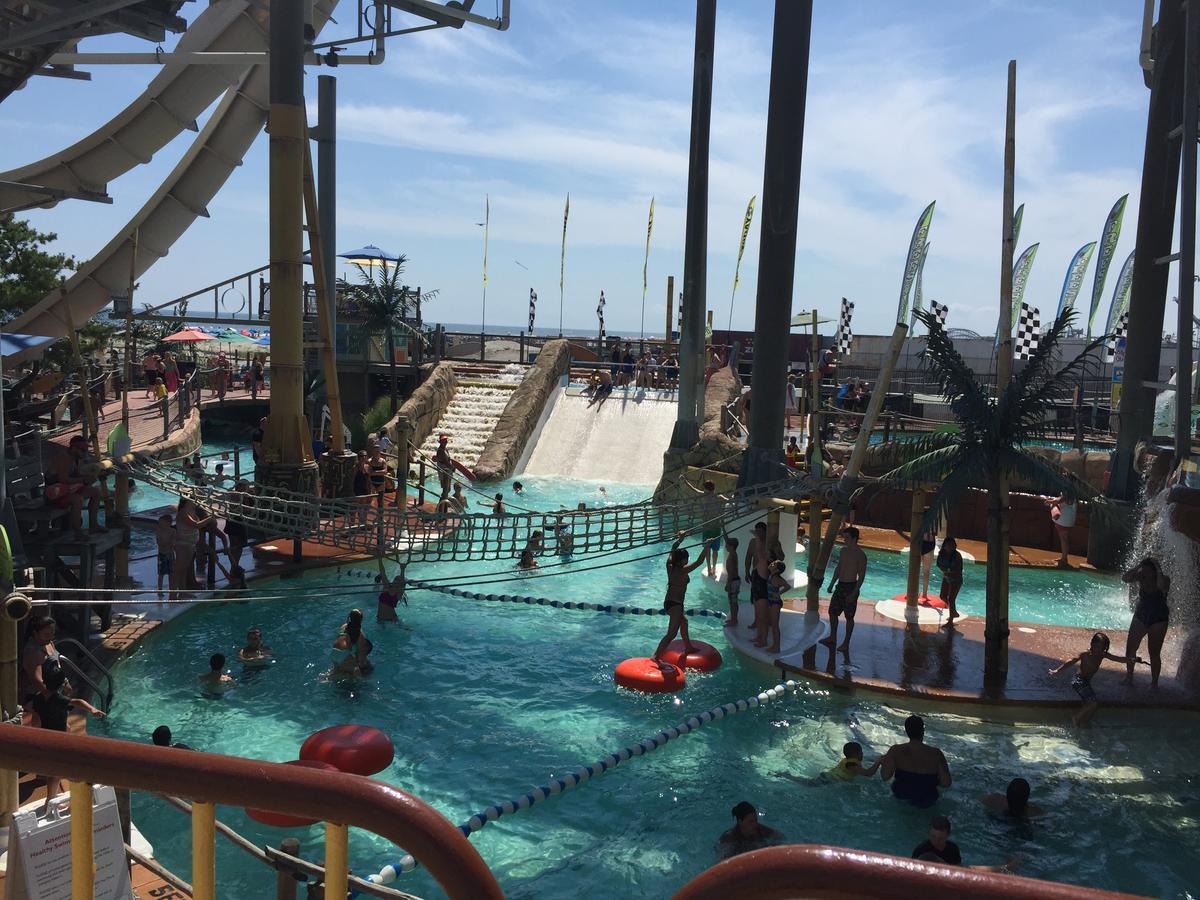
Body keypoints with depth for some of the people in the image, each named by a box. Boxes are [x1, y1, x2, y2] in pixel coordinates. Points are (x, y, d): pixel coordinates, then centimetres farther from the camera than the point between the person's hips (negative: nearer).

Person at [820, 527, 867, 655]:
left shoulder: (860, 555, -15)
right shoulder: (844, 550, 7)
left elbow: (861, 576, -16)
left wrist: (854, 593, -21)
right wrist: (832, 583, 16)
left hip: (851, 587, -7)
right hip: (840, 586, 8)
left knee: (849, 616, 3)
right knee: (832, 611, 12)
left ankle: (846, 644, 13)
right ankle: (832, 638, 26)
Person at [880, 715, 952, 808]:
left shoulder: (896, 751, -19)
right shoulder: (936, 754, -18)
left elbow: (885, 777, -24)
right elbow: (946, 783, -18)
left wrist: (884, 763, -4)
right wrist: (932, 781, 2)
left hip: (901, 797, 2)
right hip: (926, 804, -2)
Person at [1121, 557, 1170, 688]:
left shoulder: (1164, 579, -15)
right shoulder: (1141, 578, -6)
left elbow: (1161, 585, -40)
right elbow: (1125, 578, -22)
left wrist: (1158, 569, -28)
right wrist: (1138, 566, -21)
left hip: (1159, 620, -4)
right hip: (1140, 616, 4)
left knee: (1154, 653, 0)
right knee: (1130, 648, 4)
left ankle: (1154, 682, 12)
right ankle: (1129, 676, 21)